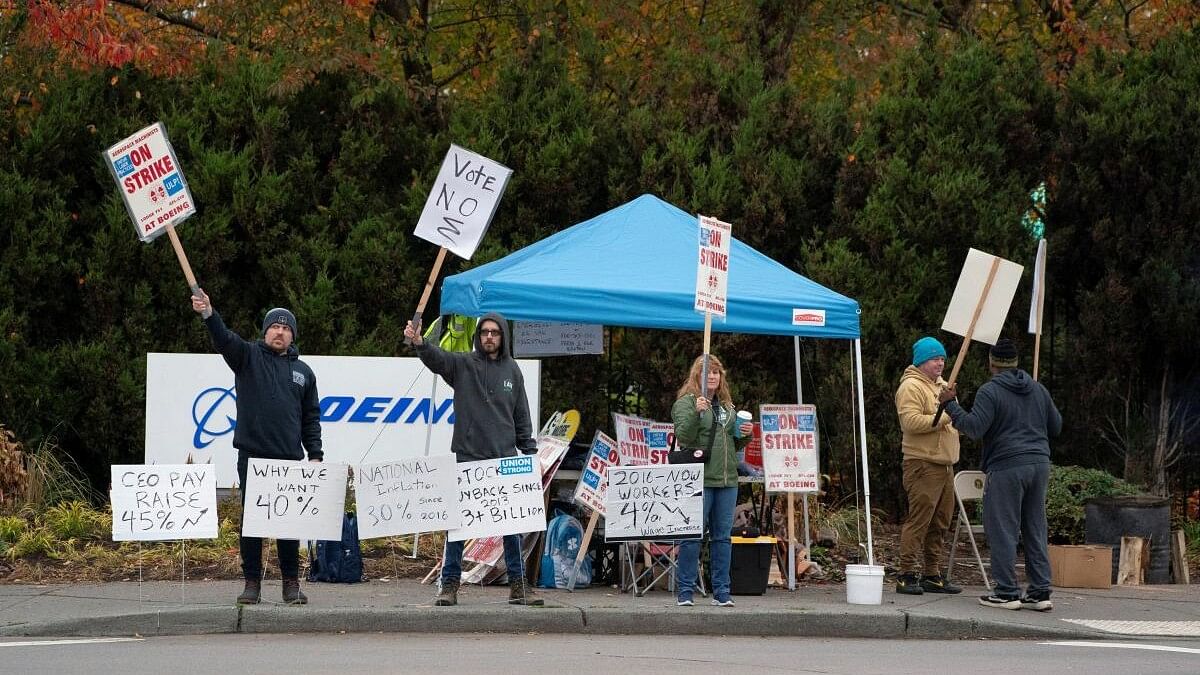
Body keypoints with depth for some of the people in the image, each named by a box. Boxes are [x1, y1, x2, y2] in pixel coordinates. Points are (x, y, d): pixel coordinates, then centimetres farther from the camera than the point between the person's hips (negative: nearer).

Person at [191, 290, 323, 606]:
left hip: (290, 459, 2)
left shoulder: (303, 372, 15)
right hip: (252, 456, -2)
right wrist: (208, 314, -32)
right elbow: (224, 339, -13)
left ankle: (291, 583, 10)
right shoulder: (249, 356, 6)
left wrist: (315, 455, 8)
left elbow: (311, 418, 16)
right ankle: (252, 583, 5)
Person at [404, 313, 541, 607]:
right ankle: (449, 584, 6)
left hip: (505, 461, 3)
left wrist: (529, 453, 9)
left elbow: (521, 417, 15)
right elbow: (437, 358, -19)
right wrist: (419, 343, -40)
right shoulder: (463, 364, 1)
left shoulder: (512, 370, 11)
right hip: (467, 458, -2)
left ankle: (518, 583, 12)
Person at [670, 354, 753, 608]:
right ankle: (685, 591, 2)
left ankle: (722, 591, 11)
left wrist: (746, 435, 5)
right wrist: (696, 413, -26)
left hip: (727, 480, 6)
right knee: (693, 536, -4)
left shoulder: (727, 406, 19)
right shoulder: (685, 402, -1)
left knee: (722, 537, 7)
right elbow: (683, 436, -13)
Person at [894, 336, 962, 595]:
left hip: (945, 464, 9)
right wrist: (944, 417, -22)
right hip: (922, 464, -9)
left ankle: (932, 575, 17)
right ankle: (907, 575, -10)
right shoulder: (912, 387, -9)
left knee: (940, 523, 11)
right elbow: (911, 421, -22)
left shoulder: (943, 386, 21)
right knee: (918, 519, -11)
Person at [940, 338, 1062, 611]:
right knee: (1035, 531, 10)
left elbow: (974, 428, -16)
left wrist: (951, 404, -6)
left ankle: (1007, 592, -2)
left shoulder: (990, 391, -7)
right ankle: (1040, 592, 9)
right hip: (1039, 465, 7)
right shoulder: (1038, 389, 14)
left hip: (1006, 468, -7)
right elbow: (1056, 426, 21)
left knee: (1003, 531, -1)